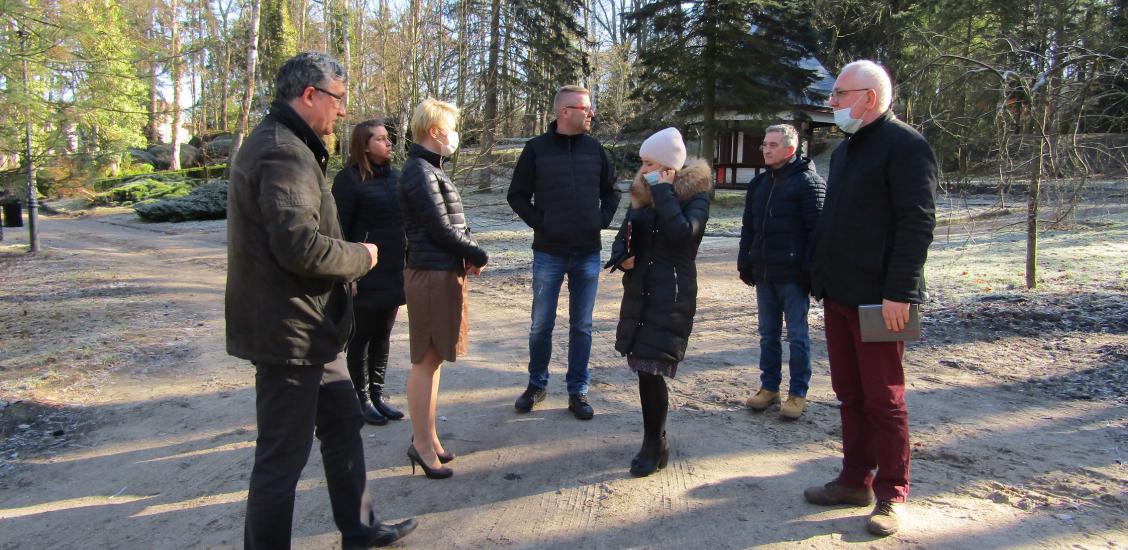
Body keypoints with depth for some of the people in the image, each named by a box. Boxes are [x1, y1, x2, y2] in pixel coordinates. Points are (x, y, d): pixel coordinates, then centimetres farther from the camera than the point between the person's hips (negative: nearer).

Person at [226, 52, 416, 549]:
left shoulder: (284, 146, 15)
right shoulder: (283, 153, -20)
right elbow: (301, 246, -29)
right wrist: (361, 257, -12)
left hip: (308, 326, 11)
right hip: (288, 331, -11)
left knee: (343, 424, 21)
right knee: (284, 456, 1)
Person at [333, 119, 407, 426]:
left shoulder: (394, 176, 12)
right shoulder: (349, 179, -9)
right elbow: (340, 229, -12)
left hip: (394, 273, 6)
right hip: (365, 275, -6)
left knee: (383, 336, 13)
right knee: (361, 338, 5)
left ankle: (377, 395, 25)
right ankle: (362, 400, 16)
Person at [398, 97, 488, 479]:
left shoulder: (430, 169, 17)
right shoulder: (420, 172, -14)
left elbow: (454, 224, 15)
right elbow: (441, 229, -17)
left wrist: (470, 253, -1)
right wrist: (479, 256, -5)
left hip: (444, 272, 10)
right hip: (432, 275, -10)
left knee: (433, 358, 15)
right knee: (427, 360, -2)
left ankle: (426, 436, 27)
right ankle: (422, 444, 9)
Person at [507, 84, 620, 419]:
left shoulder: (594, 148, 5)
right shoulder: (537, 149, -3)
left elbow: (610, 191, 16)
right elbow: (517, 195, 2)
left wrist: (602, 220, 1)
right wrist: (539, 223, -8)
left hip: (588, 254, 2)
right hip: (549, 253, -2)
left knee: (581, 326, 8)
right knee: (541, 325, 7)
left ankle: (578, 390, 20)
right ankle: (537, 384, 26)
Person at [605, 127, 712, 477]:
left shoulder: (695, 195, -6)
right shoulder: (643, 194, 10)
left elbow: (682, 232, -25)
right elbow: (624, 235, 19)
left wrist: (663, 193, -17)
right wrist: (622, 257, -2)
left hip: (672, 295, -6)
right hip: (639, 291, 6)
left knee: (651, 369, -10)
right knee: (643, 366, 10)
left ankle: (654, 447, 8)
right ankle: (655, 438, 28)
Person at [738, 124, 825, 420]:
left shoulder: (808, 182, -7)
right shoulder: (758, 184, 14)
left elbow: (816, 229, -12)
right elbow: (748, 228, 17)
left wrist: (809, 270, -16)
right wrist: (745, 263, 11)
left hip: (792, 274, -6)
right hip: (764, 273, 7)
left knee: (797, 335, 3)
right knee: (768, 333, 13)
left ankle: (797, 393, 12)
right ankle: (769, 386, 23)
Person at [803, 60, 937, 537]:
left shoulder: (906, 147, -10)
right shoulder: (846, 149, 17)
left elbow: (917, 225, -17)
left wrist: (899, 293, -21)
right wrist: (824, 277, 15)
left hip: (877, 300, -8)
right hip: (839, 295, 9)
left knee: (883, 399, 1)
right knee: (849, 394, 15)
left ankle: (891, 496, 15)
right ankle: (855, 480, 27)